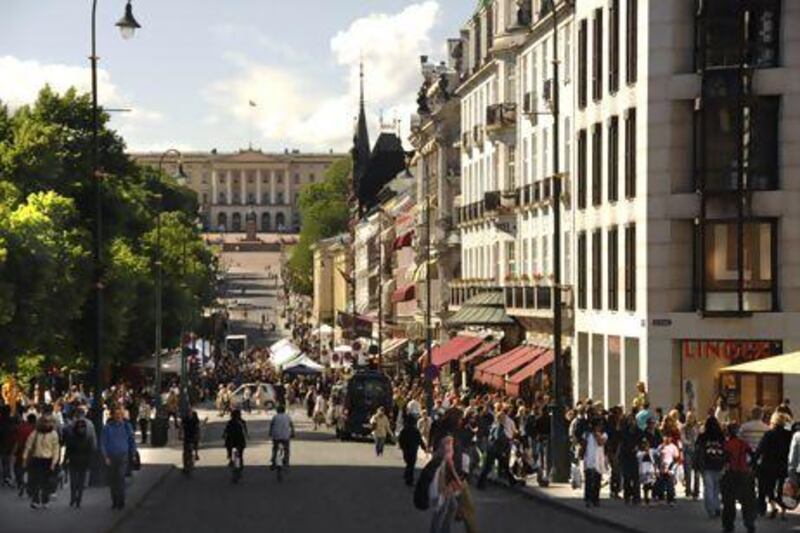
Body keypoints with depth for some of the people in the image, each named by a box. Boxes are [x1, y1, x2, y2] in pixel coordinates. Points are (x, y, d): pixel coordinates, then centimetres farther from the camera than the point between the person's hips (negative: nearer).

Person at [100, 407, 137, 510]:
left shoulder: (126, 426, 3)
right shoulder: (107, 427, -1)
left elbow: (132, 440, 12)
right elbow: (103, 443, 1)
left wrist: (133, 453, 6)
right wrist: (106, 457, -6)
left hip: (123, 456, -1)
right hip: (111, 457, 1)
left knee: (120, 477, -13)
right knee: (112, 480, 6)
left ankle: (121, 501, -9)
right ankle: (114, 501, 18)